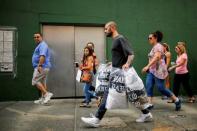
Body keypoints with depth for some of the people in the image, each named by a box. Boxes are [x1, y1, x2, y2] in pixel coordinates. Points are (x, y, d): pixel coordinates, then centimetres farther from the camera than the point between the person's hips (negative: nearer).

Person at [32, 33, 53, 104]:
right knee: (43, 83, 11)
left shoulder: (42, 45, -11)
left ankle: (47, 93, -14)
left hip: (42, 67, -11)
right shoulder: (39, 45, 22)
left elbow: (42, 56, -26)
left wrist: (39, 65, -33)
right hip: (44, 68, 11)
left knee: (35, 81, -9)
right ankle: (43, 98, 16)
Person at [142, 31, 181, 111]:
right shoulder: (154, 47, 18)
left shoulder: (158, 46, -11)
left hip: (159, 71, -9)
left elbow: (156, 57, -26)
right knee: (148, 86, -4)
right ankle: (150, 104, -2)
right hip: (152, 70, 9)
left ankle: (177, 100, 11)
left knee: (161, 88, -6)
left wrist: (147, 66, -34)